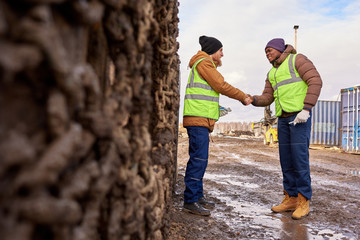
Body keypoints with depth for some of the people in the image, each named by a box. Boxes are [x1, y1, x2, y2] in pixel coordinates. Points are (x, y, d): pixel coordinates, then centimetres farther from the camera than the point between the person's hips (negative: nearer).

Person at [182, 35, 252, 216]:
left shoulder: (206, 64, 28)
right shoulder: (204, 63, -4)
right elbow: (221, 86, -8)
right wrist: (243, 97, 0)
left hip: (201, 119, 10)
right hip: (198, 119, -10)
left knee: (200, 159, 10)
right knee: (198, 159, -12)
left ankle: (197, 196, 16)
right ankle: (190, 201, -10)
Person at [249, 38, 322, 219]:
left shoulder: (297, 59, -1)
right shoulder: (272, 74, 21)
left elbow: (315, 82, -13)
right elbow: (267, 99, 12)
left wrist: (306, 109, -23)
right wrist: (252, 100, -10)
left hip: (301, 116, -7)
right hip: (284, 119, 8)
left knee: (299, 158, -12)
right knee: (286, 160, 3)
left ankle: (304, 202, -3)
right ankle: (291, 200, 10)